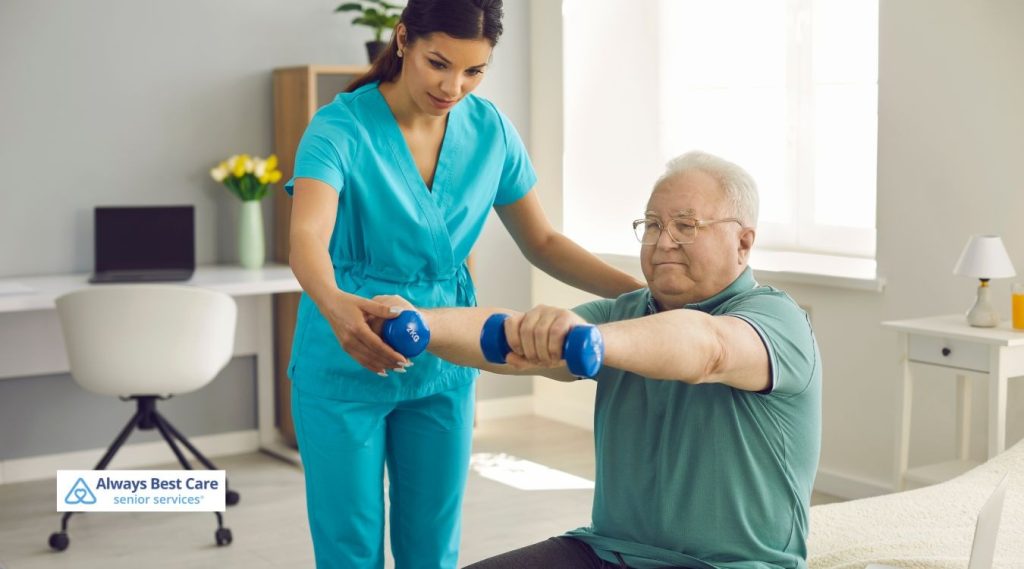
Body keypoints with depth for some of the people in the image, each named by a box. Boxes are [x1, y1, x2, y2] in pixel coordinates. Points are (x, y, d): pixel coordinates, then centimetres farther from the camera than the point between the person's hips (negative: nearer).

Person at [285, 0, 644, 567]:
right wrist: (334, 303, -55)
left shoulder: (490, 130, -3)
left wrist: (642, 292, -9)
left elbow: (542, 243, 4)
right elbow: (307, 239, -33)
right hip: (345, 365, -4)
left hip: (443, 365, 4)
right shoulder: (340, 128, -17)